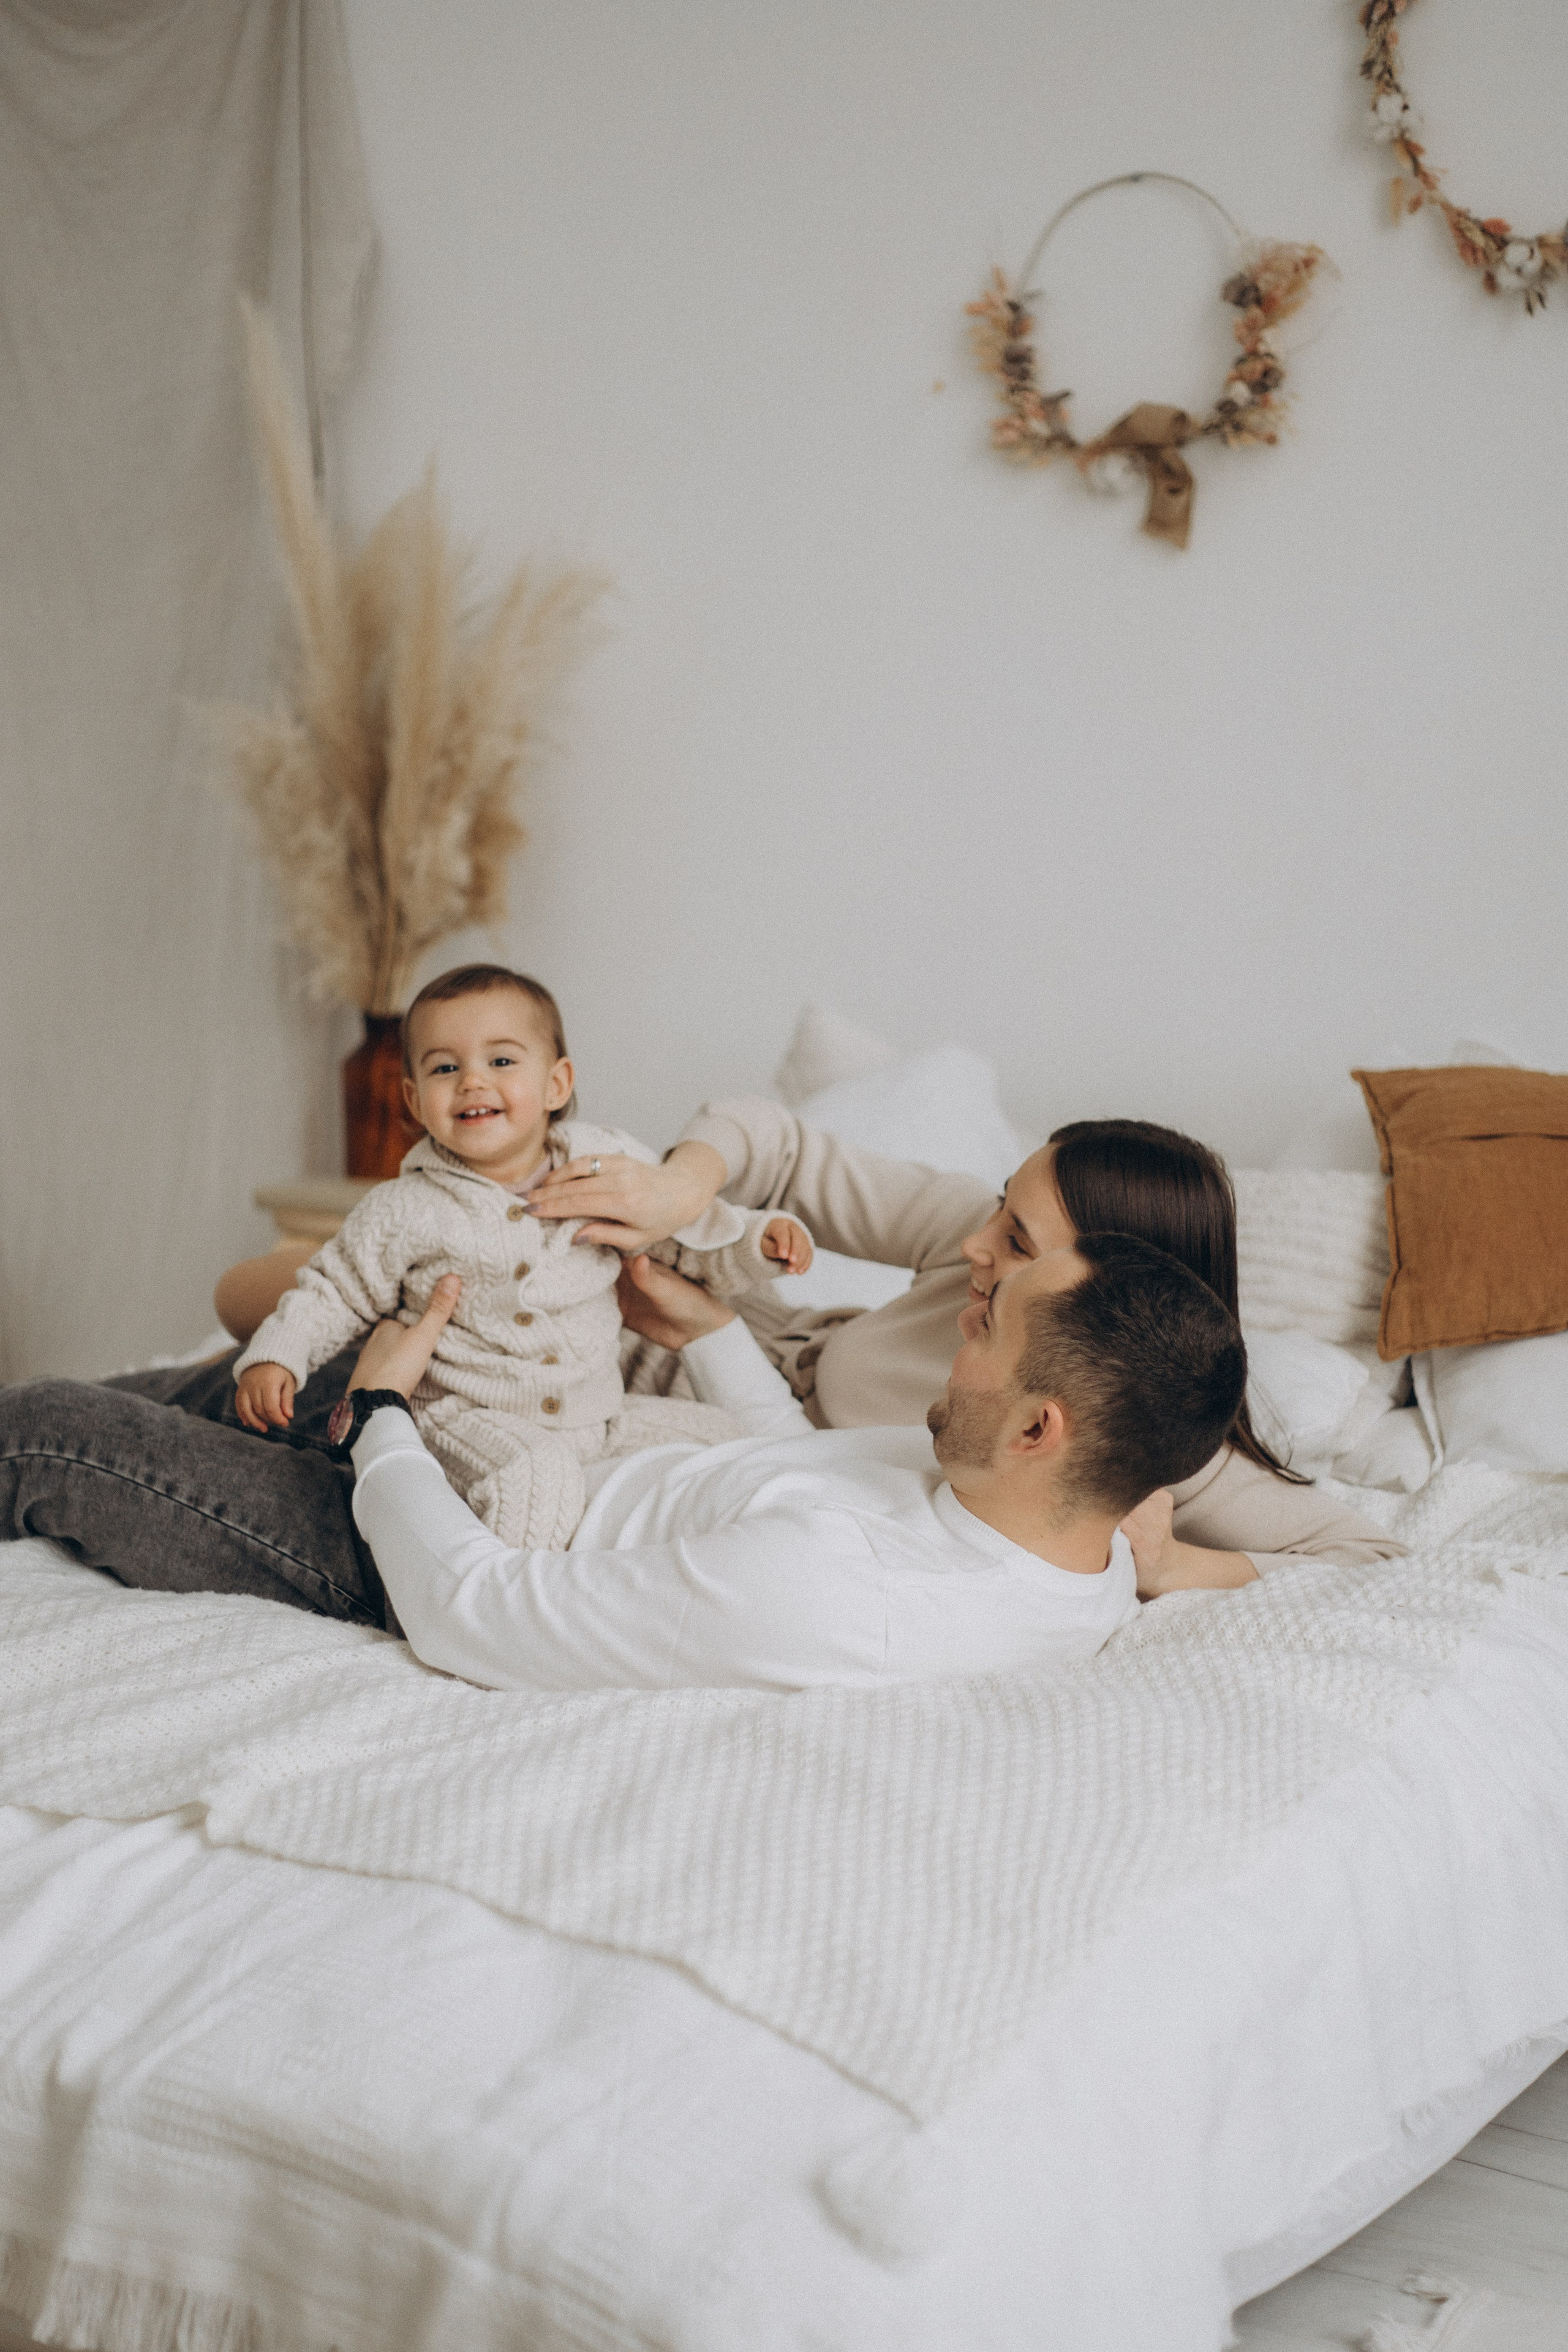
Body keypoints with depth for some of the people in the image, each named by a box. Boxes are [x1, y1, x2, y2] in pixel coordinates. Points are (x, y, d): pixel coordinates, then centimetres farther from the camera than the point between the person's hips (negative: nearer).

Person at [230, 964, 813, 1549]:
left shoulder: (607, 1166, -1)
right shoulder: (405, 1213, -7)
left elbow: (691, 1227, 13)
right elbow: (335, 1292, 4)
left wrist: (760, 1239, -1)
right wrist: (274, 1358, -9)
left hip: (598, 1416, 5)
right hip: (467, 1420, -4)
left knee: (713, 1431, -1)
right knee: (533, 1477, -33)